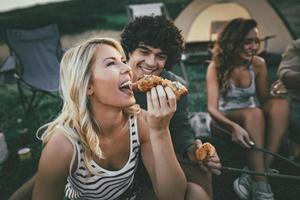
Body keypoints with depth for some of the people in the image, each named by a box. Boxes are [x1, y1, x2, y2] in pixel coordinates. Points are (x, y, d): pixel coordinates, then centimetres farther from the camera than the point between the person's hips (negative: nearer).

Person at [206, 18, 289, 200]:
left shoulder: (258, 64, -4)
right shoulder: (217, 67, -13)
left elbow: (264, 101, 5)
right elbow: (212, 108, -22)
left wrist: (276, 92, -19)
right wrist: (234, 126, -40)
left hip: (253, 119, 4)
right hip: (226, 122, -4)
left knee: (281, 104, -28)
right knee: (254, 114, -36)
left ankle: (255, 177, -30)